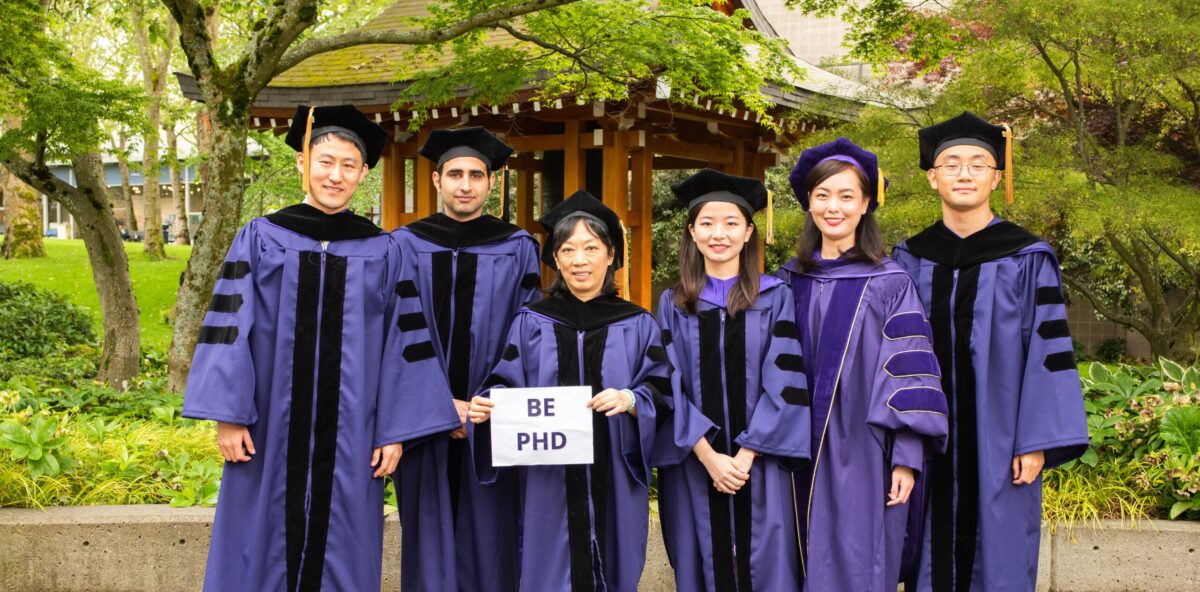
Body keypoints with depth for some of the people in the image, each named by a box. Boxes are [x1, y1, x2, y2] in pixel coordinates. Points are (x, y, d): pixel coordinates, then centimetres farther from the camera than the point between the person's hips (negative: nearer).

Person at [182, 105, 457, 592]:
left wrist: (395, 430, -2)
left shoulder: (381, 252, 5)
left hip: (349, 438, 1)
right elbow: (230, 330, -1)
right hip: (271, 431, 0)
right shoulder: (260, 239, 3)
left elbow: (399, 343, 3)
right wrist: (228, 416, -8)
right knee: (263, 551, 6)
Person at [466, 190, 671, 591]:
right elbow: (507, 386, 4)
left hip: (613, 481, 0)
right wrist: (487, 404, -18)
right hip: (549, 481, 0)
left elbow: (660, 393, 0)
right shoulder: (532, 323, 6)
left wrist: (630, 400, -20)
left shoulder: (637, 326, 5)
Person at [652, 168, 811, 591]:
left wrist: (745, 455, -13)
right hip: (694, 465, 1)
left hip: (759, 466, -1)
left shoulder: (775, 298, 3)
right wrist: (709, 456, -12)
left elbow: (783, 382, -4)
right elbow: (670, 386, 0)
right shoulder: (673, 305, 7)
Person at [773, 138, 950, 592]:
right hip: (805, 457, 4)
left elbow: (909, 374, -6)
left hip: (865, 453, -4)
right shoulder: (791, 281, 7)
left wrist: (907, 457, -11)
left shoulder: (889, 284, -4)